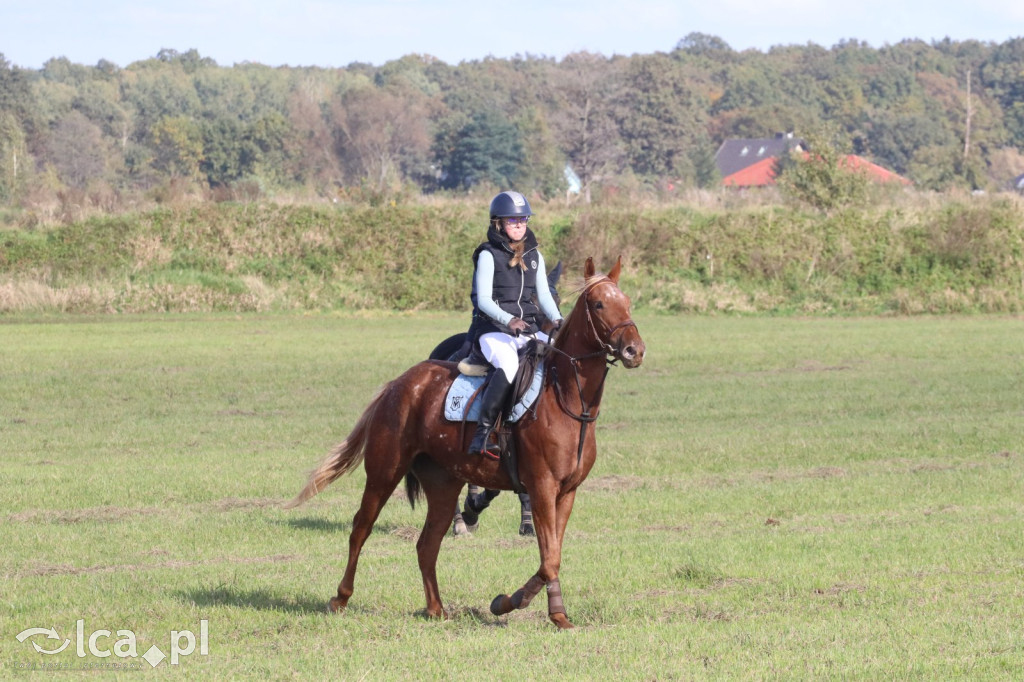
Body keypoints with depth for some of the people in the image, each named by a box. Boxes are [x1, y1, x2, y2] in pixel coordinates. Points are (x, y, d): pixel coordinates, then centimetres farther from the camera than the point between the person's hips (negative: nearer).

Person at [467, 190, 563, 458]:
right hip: (494, 330, -6)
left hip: (529, 331, 6)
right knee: (508, 365, -36)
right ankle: (482, 434, -33)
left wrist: (557, 320, -6)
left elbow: (543, 295, 15)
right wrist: (509, 320, -27)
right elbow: (484, 300, -10)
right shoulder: (488, 255, -2)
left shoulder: (534, 256, 15)